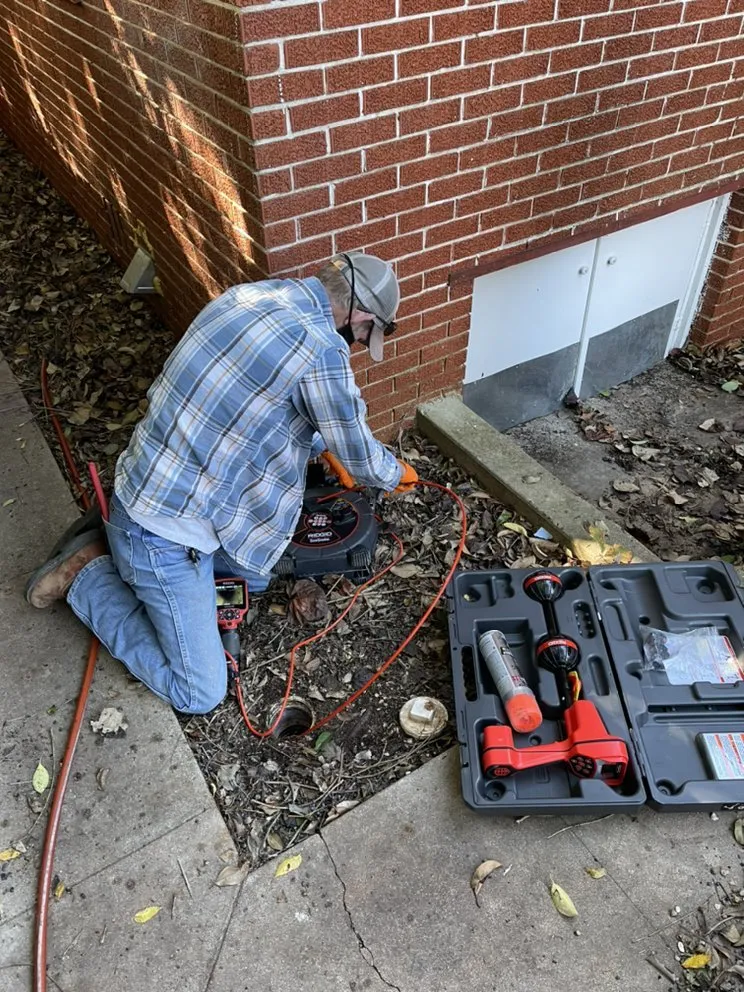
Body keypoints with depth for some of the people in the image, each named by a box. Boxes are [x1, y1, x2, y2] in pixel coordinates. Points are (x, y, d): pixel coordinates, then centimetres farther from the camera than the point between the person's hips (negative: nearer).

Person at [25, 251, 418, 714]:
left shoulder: (250, 294, 3)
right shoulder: (323, 350, -23)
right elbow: (360, 454, -7)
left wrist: (320, 444, 31)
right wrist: (397, 474, 15)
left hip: (149, 491, 9)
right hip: (168, 533, -9)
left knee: (255, 578, 28)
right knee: (200, 694, 2)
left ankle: (114, 541, 22)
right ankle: (89, 575, 7)